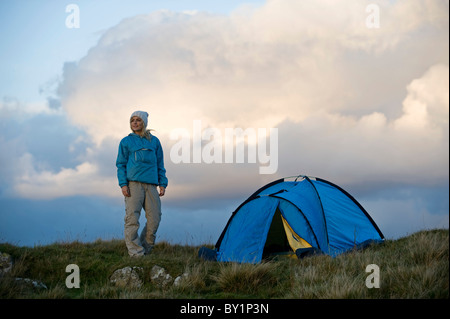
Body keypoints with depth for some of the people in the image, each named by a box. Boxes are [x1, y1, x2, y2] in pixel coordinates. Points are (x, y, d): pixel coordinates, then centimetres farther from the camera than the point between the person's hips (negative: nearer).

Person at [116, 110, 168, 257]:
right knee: (132, 219, -10)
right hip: (133, 184, -3)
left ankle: (145, 249, 10)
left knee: (154, 219, -4)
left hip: (151, 185, 3)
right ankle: (135, 252, -7)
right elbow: (121, 164, 7)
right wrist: (123, 184, -5)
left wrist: (162, 184, 10)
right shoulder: (126, 142, 9)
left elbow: (160, 164, 18)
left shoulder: (154, 141, 16)